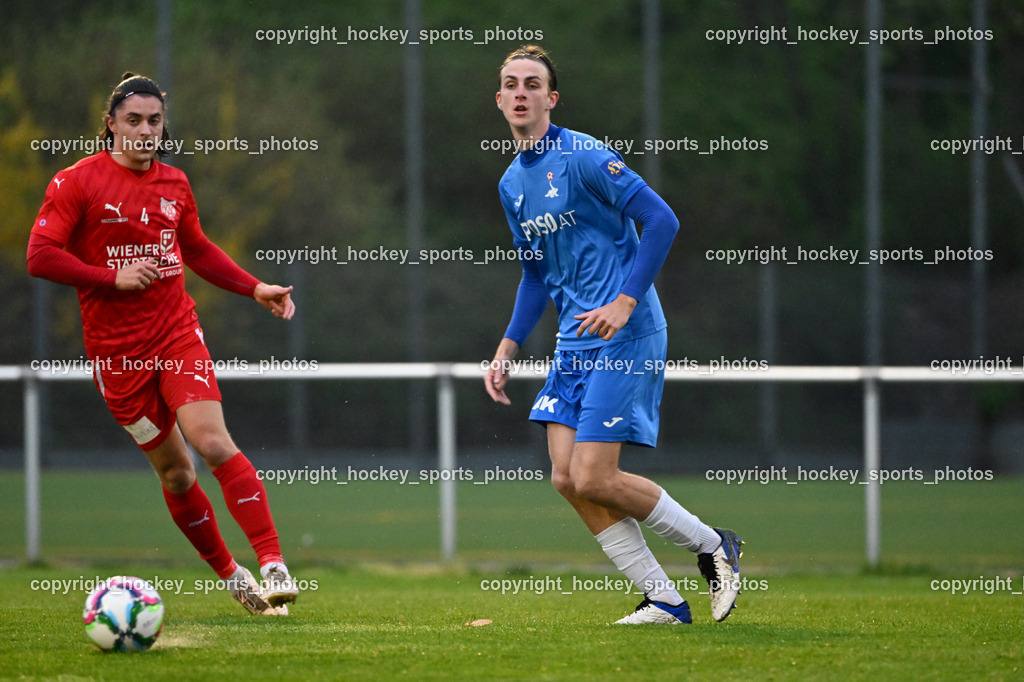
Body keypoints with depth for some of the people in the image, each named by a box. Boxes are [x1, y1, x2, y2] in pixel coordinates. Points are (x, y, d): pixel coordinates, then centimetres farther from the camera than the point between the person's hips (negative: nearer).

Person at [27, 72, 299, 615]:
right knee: (174, 470, 3)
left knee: (213, 443, -18)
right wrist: (113, 277, -17)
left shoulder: (174, 184, 9)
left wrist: (255, 289, 16)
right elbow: (40, 256, -11)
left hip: (177, 332, 2)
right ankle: (230, 574, 18)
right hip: (115, 347, -2)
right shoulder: (76, 182, -6)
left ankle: (273, 565, -21)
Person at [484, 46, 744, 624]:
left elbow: (661, 220, -16)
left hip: (623, 337, -8)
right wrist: (508, 347, 17)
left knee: (593, 479, -13)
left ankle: (713, 547, 7)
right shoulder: (513, 184, 14)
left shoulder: (582, 157, -12)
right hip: (575, 342, 8)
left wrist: (625, 302, -21)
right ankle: (664, 600, 5)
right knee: (567, 478, -2)